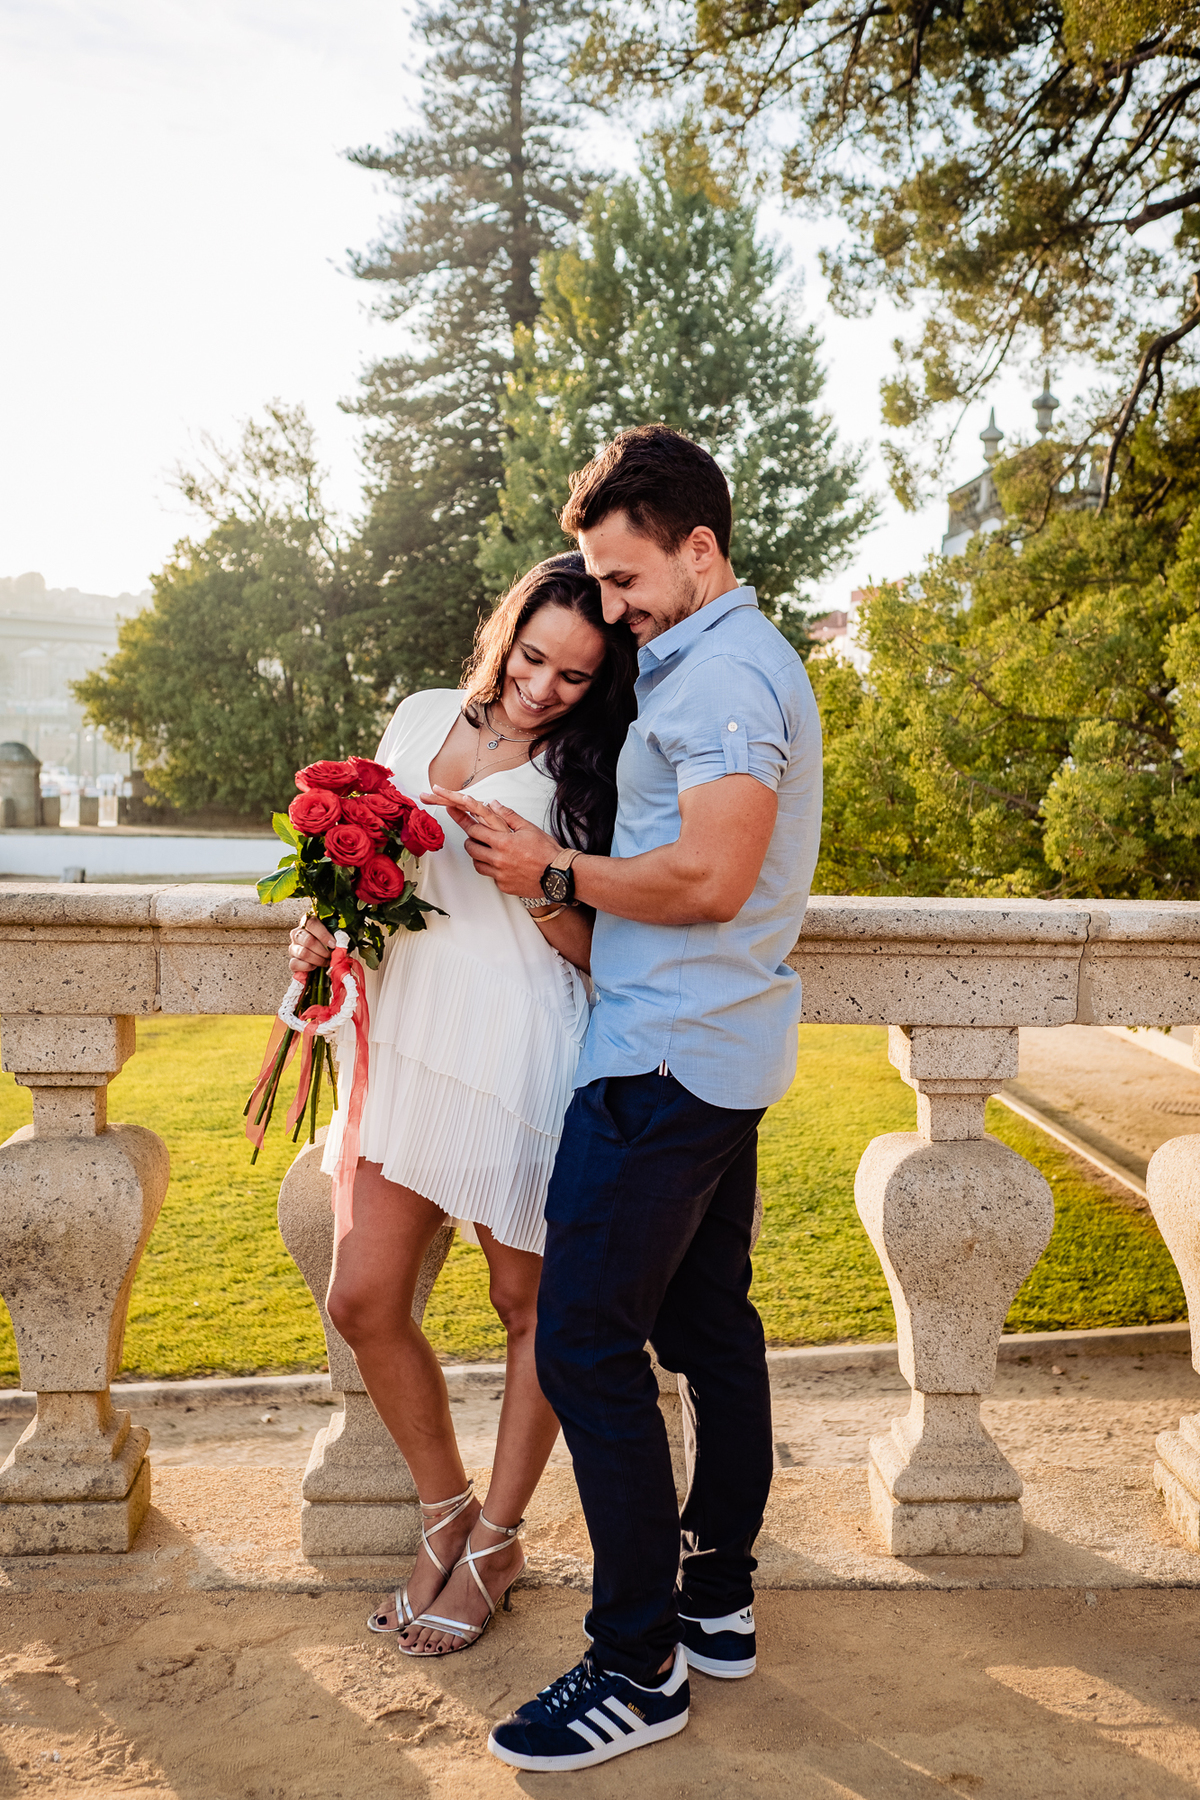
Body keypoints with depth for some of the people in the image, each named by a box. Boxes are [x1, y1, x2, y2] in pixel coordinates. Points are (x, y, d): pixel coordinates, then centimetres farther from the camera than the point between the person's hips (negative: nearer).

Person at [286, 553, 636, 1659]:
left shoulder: (586, 775, -3)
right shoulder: (424, 717, 10)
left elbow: (597, 952, -5)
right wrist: (328, 924, 1)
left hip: (522, 1056, -5)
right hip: (407, 1038, 5)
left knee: (532, 1305, 9)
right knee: (364, 1298, 7)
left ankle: (495, 1544, 30)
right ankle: (446, 1513, 30)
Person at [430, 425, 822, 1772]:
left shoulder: (720, 673, -14)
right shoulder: (742, 662, 19)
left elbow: (709, 878, -24)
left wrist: (556, 873, -12)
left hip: (667, 1057, -11)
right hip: (724, 1052, 11)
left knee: (587, 1346, -6)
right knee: (709, 1329, 15)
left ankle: (640, 1668, 5)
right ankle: (718, 1606, 28)